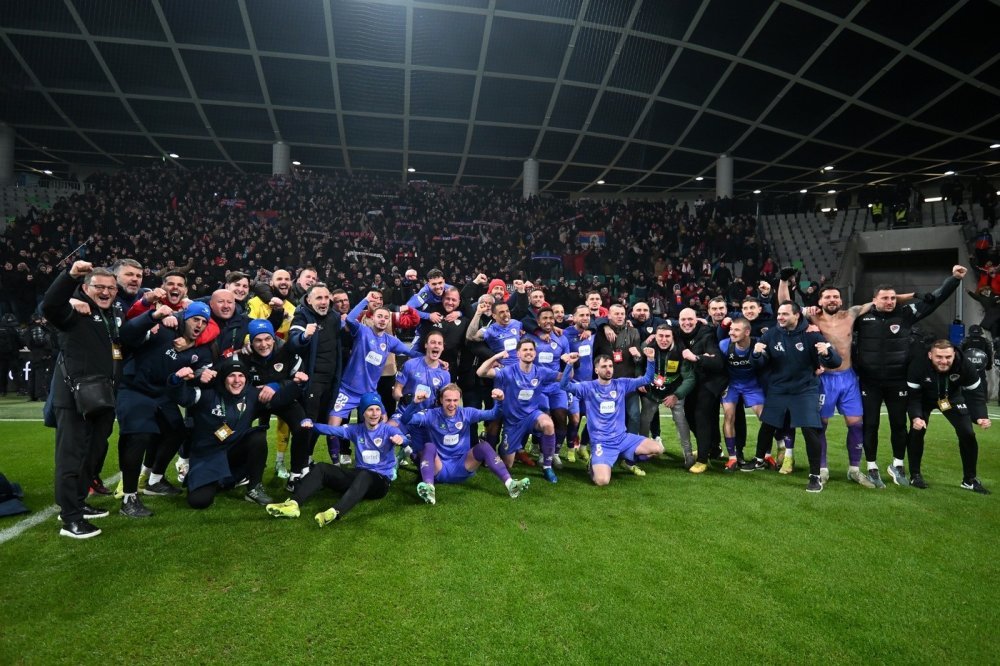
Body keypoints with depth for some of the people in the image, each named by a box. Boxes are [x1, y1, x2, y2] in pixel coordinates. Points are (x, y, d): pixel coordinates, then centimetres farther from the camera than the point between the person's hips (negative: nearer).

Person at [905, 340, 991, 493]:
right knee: (917, 432, -17)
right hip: (924, 398, -2)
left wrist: (981, 416, -39)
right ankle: (915, 475, 1)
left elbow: (974, 394, -22)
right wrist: (915, 416, -45)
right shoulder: (917, 365, -37)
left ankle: (970, 479, 13)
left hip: (952, 397, 2)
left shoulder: (965, 367, -32)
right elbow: (913, 396, -29)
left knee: (967, 433, -5)